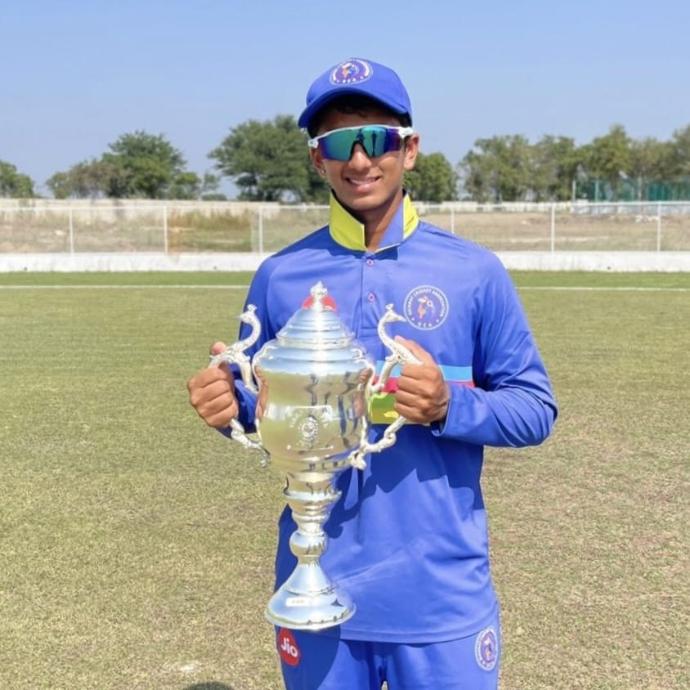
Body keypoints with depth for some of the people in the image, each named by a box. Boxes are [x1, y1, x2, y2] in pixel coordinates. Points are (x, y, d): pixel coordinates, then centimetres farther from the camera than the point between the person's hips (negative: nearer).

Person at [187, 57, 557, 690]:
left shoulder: (474, 272, -4)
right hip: (316, 590, 2)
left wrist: (449, 407, -19)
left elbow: (536, 410, -2)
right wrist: (232, 404, -14)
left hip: (442, 591, -1)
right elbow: (260, 403, 9)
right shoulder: (280, 276, 0)